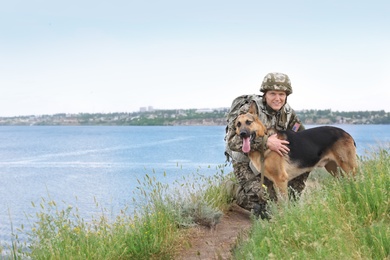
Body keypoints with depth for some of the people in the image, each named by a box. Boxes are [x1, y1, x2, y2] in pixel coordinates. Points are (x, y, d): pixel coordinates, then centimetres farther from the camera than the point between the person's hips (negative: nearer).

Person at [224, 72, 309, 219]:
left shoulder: (287, 112, -4)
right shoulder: (249, 110, -25)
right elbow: (233, 140, -35)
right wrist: (266, 142, -43)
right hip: (246, 161, -6)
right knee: (265, 199, -22)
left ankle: (292, 200, 9)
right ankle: (238, 192, 8)